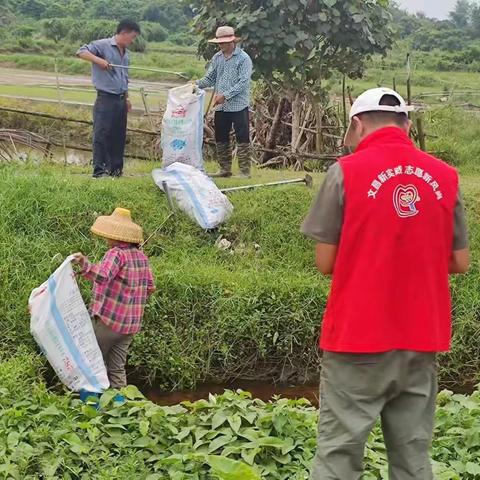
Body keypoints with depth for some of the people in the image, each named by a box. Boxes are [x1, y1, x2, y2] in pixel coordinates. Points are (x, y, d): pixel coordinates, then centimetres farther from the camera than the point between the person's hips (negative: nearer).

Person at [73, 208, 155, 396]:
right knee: (118, 368, 13)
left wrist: (85, 264, -45)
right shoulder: (142, 257, 8)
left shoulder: (116, 254, -16)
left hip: (108, 320, -7)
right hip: (131, 324, 7)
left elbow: (102, 276, -33)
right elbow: (150, 288, 13)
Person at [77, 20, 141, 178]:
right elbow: (81, 52, -15)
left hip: (120, 100, 7)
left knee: (119, 136, 9)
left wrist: (126, 98, 21)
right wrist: (98, 60, -27)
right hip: (106, 98, -7)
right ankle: (99, 170, -5)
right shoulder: (103, 45, -6)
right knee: (102, 135, -7)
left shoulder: (126, 54, 18)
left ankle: (116, 170, 17)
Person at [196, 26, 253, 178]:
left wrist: (226, 95, -21)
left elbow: (243, 82, -16)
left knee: (242, 139, -3)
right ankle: (225, 169, 21)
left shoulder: (243, 58, -8)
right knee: (221, 139, 11)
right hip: (220, 107, 6)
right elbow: (210, 79, 13)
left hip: (238, 105, -6)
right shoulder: (217, 58, 11)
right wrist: (197, 84, -6)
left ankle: (245, 171, 2)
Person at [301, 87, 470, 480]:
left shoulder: (347, 171, -9)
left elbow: (326, 263, -5)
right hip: (421, 340, 4)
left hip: (358, 338, -4)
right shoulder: (445, 176, 2)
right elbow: (461, 263, 8)